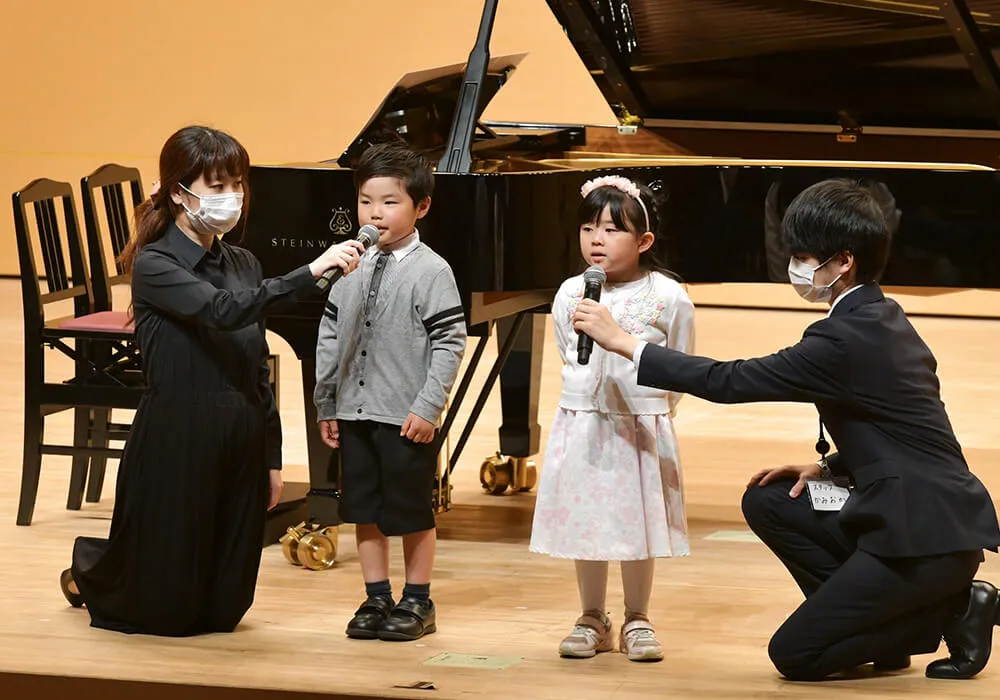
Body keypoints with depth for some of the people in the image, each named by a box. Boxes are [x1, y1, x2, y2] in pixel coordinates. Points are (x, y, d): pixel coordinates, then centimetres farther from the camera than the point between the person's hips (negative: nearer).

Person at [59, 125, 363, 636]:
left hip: (241, 440, 6)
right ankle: (88, 570, 35)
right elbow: (224, 311, -29)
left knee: (223, 611, 8)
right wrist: (312, 272, -36)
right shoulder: (154, 265, -11)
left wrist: (272, 457, 12)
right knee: (167, 611, 4)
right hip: (176, 441, -6)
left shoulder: (242, 265, 12)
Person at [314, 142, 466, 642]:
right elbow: (330, 337, 12)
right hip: (355, 413, 6)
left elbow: (450, 342, -11)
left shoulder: (430, 272, -9)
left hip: (406, 418, -5)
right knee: (363, 509, 10)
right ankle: (377, 599, 21)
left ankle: (417, 603, 15)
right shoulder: (353, 269, 7)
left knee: (412, 512, 3)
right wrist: (325, 403, 10)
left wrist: (428, 407, -16)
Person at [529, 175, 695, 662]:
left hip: (641, 428, -2)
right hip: (582, 428, 2)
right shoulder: (570, 295, 0)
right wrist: (592, 408, 11)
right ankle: (592, 621, 19)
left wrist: (647, 413, 7)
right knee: (585, 524, 7)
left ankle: (636, 621, 19)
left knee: (637, 525, 6)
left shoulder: (668, 298, -8)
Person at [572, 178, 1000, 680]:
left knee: (794, 655, -7)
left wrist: (623, 343, -11)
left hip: (930, 538, -9)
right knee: (766, 502, 10)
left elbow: (731, 383, -17)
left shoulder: (847, 338, -19)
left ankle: (949, 611, -1)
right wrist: (829, 469, 9)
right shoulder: (881, 319, 11)